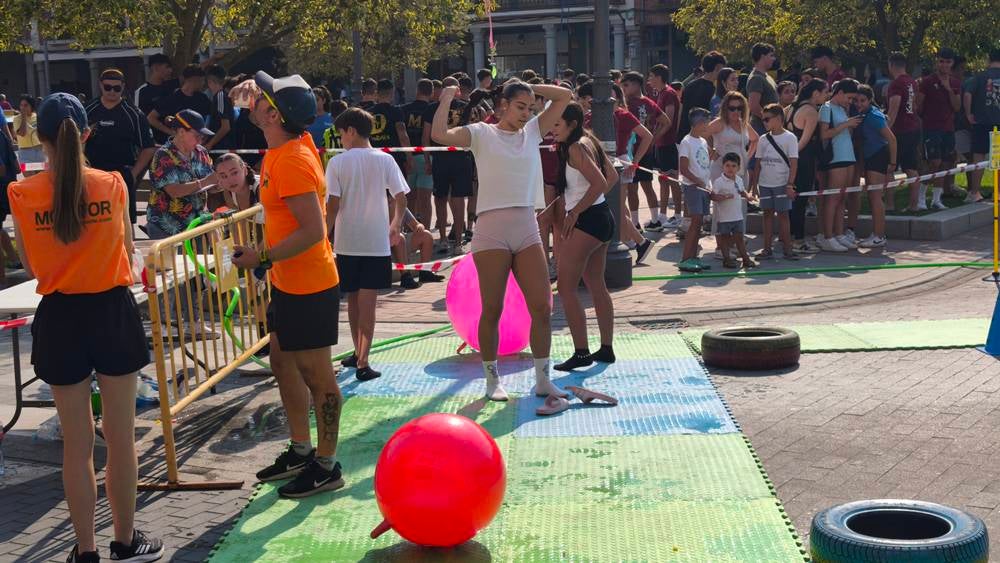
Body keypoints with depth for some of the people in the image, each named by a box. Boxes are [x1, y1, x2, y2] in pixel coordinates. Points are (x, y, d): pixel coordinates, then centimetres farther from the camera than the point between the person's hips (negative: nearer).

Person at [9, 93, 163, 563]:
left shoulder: (22, 195, -9)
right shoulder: (112, 184, -8)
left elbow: (30, 268, 3)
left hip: (60, 317, 0)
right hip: (112, 311, 0)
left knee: (77, 443, 11)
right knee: (121, 437, 12)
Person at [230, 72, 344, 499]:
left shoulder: (291, 161, -23)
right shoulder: (295, 142, 3)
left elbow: (313, 230, -27)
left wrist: (262, 257, -20)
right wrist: (254, 90, 11)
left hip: (308, 287, -10)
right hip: (286, 283, 10)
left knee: (315, 373, 0)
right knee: (283, 361, 18)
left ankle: (326, 467, 12)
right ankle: (301, 451, 30)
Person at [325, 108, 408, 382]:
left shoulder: (337, 163, -6)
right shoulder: (385, 160, -3)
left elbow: (333, 205, -10)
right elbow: (401, 199, -3)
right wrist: (396, 225, 15)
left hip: (347, 242, 0)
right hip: (376, 241, 0)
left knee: (353, 299, 16)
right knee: (368, 302, 0)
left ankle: (358, 353, 29)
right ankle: (362, 362, -6)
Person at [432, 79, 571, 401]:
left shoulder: (532, 132, 15)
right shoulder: (482, 133, 2)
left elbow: (565, 96, 15)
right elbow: (439, 135, -14)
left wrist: (530, 88, 10)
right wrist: (447, 99, -5)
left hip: (527, 230, 4)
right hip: (491, 231, -4)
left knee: (542, 308, 1)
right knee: (492, 310, 3)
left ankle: (542, 380, 12)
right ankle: (492, 380, 16)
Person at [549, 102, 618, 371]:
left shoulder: (575, 148, -16)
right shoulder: (590, 142, 12)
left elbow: (599, 183, -24)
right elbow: (612, 176, 18)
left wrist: (574, 213, -17)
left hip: (586, 221, -10)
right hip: (602, 217, 10)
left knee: (566, 287, -6)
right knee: (597, 285, 17)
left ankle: (581, 352, -6)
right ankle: (606, 349, 22)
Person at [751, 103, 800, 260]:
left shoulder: (789, 138, -5)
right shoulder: (763, 139, 9)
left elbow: (793, 163, -8)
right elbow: (758, 164, 12)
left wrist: (790, 184, -14)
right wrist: (754, 184, 8)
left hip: (782, 184, -4)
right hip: (765, 184, 4)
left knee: (783, 214, -1)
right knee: (768, 213, 7)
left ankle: (787, 248, 5)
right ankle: (767, 248, 9)